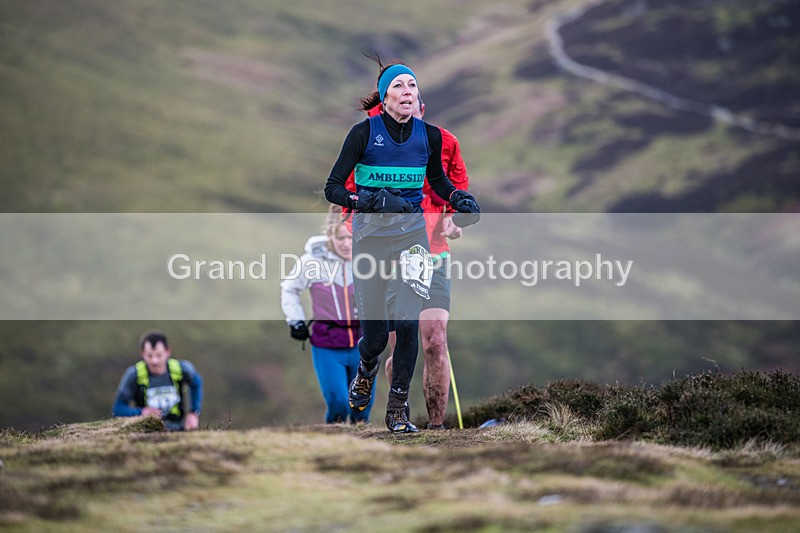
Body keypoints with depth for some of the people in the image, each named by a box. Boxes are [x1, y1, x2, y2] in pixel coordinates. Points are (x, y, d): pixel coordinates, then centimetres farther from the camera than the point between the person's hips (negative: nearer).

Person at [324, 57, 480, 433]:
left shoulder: (429, 135, 0)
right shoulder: (364, 132, -10)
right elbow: (332, 189, -11)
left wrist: (460, 200, 0)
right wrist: (373, 200, -27)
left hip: (412, 232, 2)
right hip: (371, 235, -2)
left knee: (408, 322, -13)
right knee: (375, 334, 1)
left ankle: (397, 409, -1)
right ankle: (367, 369, 39)